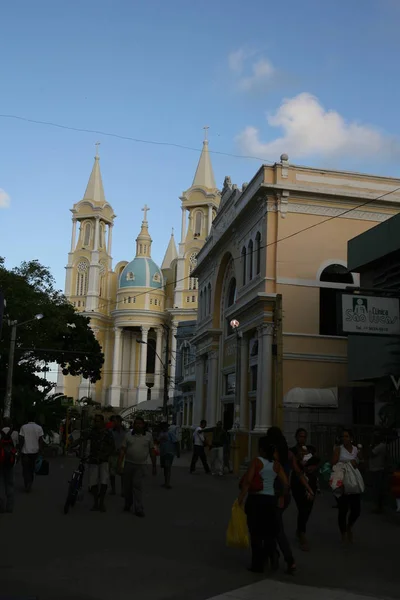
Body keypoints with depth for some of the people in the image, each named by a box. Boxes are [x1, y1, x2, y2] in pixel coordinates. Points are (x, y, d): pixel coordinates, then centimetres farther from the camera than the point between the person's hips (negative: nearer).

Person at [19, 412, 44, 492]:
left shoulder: (23, 427, -7)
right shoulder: (39, 428, -2)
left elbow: (21, 440, -10)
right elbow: (41, 441, -4)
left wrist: (20, 449, 0)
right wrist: (40, 451, 2)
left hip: (25, 451, -2)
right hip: (35, 451, 2)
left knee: (26, 469, 5)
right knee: (32, 468, 18)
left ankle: (27, 485, -9)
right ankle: (30, 484, 27)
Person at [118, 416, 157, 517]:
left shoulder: (148, 436, 3)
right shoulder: (128, 436, 4)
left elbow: (152, 451, 7)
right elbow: (123, 450, 1)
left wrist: (154, 466, 6)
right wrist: (119, 464, -7)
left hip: (141, 465, -2)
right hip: (128, 464, 2)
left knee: (138, 486, -10)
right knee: (127, 486, 10)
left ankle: (139, 509, -7)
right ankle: (127, 504, 31)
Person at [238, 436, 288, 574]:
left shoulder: (257, 461, -7)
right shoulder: (276, 464, 4)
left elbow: (247, 481, -15)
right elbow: (286, 483, 2)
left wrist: (240, 499, -11)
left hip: (255, 499, -3)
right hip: (270, 500, 3)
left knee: (256, 533, 6)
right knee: (270, 532, 17)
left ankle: (257, 564, 10)